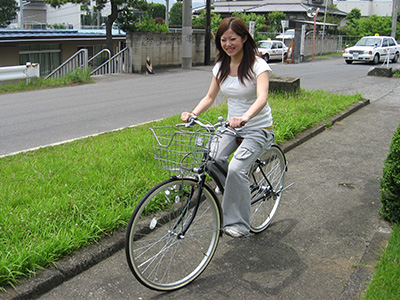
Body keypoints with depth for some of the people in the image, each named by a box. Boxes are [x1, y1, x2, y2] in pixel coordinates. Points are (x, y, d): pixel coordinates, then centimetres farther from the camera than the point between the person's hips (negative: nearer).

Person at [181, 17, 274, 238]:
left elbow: (262, 98, -33)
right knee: (213, 161, -19)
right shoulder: (221, 67, 2)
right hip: (232, 126, 6)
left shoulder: (258, 65, -17)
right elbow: (210, 97, 6)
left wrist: (244, 117, -53)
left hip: (258, 129, -6)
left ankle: (238, 222, -10)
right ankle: (239, 192, 10)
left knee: (236, 169, -26)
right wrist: (193, 113, -14)